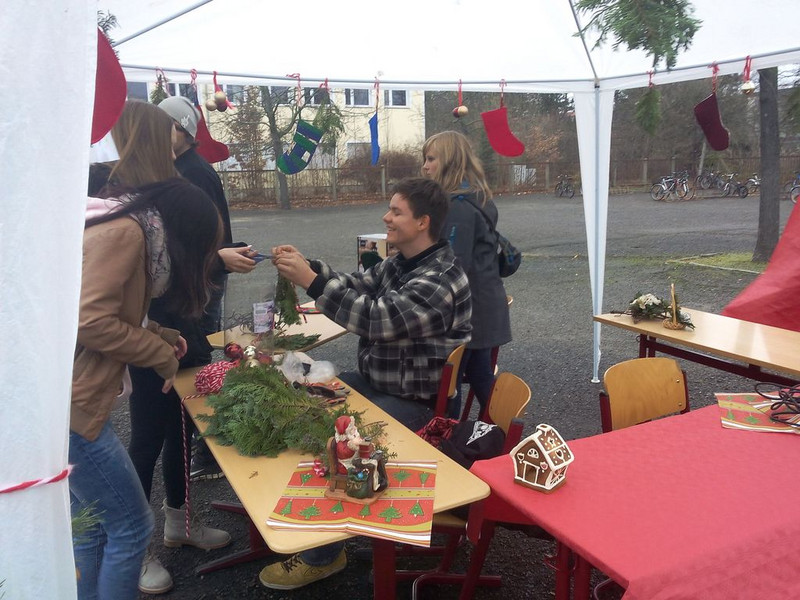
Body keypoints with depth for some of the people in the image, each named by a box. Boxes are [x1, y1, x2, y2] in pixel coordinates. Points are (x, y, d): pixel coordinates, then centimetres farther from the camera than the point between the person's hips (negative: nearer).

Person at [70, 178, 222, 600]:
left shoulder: (127, 232, 15)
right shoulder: (124, 233, -14)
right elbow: (90, 322, -22)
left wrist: (161, 337, 8)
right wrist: (162, 354, -10)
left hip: (65, 399, 10)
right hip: (69, 403, -10)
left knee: (90, 528, 20)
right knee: (132, 527, 3)